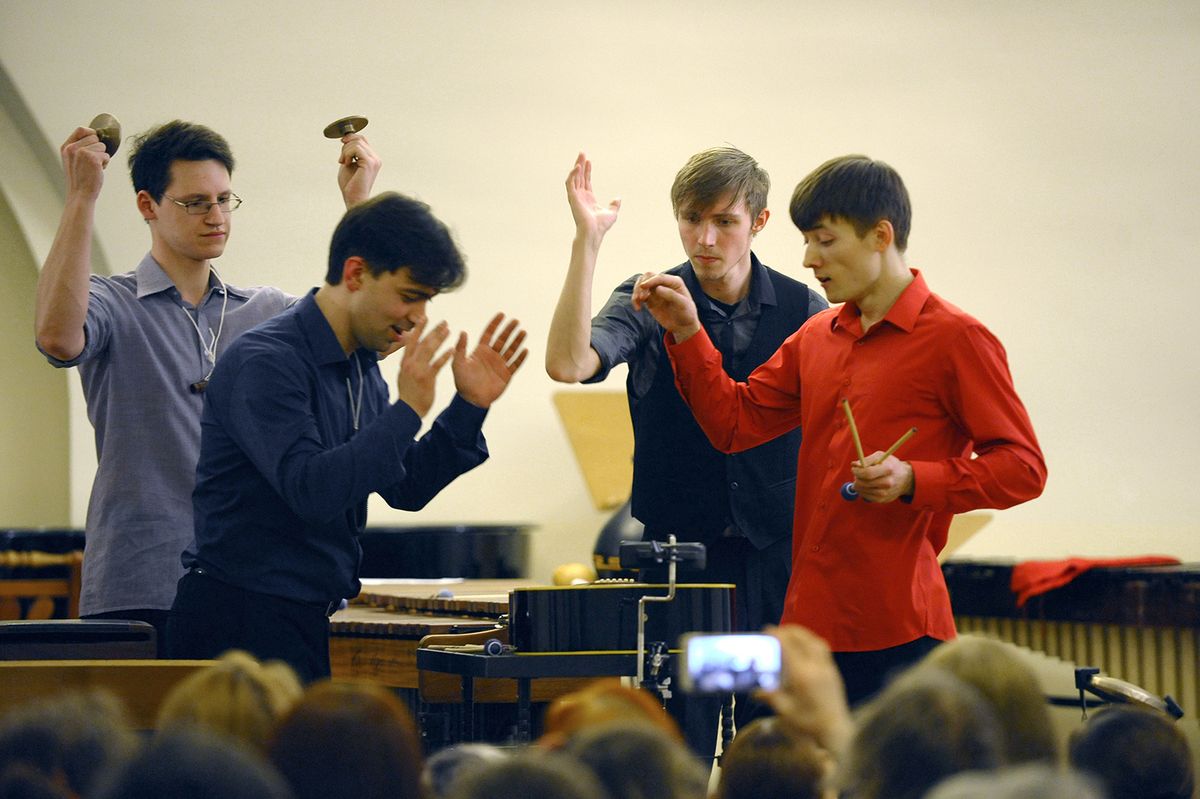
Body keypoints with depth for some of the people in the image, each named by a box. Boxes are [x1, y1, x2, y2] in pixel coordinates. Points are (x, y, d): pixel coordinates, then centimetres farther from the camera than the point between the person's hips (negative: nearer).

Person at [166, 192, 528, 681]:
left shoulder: (362, 366, 12)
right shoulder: (264, 363, -16)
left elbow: (405, 489, 15)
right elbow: (311, 489, -27)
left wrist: (470, 406, 5)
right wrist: (408, 410, -23)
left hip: (306, 622, 9)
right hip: (240, 620, -9)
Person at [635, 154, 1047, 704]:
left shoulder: (956, 340, -5)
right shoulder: (816, 338, 16)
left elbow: (1023, 467, -8)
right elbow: (735, 422, 17)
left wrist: (912, 481, -19)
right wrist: (687, 333, 8)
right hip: (809, 618, 6)